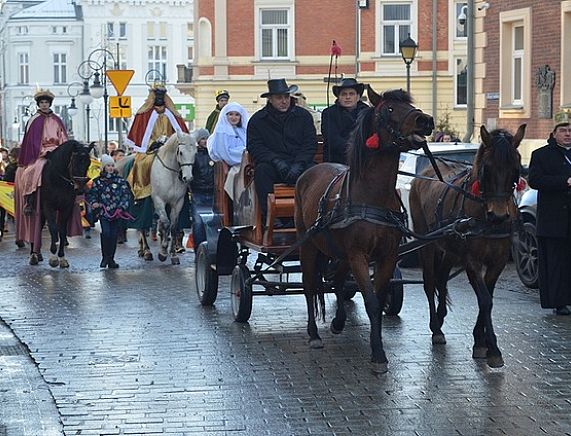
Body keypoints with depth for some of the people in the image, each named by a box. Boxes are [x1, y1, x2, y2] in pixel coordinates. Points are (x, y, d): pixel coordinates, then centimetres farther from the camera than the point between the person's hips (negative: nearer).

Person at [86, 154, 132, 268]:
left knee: (113, 235, 2)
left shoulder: (120, 181, 5)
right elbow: (91, 194, 8)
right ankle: (104, 257, -4)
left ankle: (111, 259, 12)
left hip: (117, 212, 1)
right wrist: (94, 203, -11)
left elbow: (126, 194, 3)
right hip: (103, 212, -1)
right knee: (106, 233, -16)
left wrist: (122, 206, -10)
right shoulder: (98, 181, 4)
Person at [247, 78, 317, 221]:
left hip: (299, 163, 0)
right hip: (273, 165, 0)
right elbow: (255, 147, 0)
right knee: (261, 171, -34)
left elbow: (310, 144, 5)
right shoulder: (257, 120, 9)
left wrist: (299, 164, -14)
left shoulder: (304, 116, 11)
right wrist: (276, 161, -17)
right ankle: (269, 215, -36)